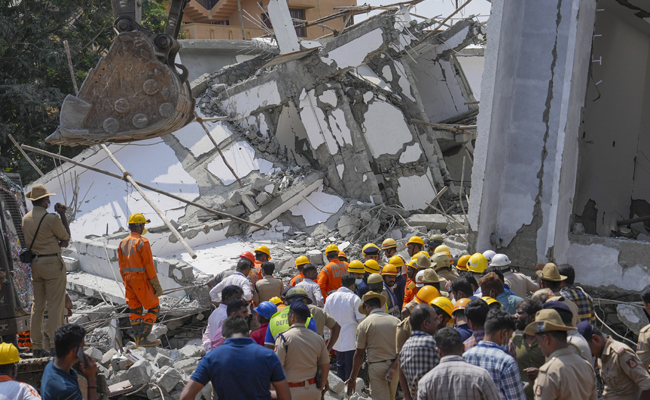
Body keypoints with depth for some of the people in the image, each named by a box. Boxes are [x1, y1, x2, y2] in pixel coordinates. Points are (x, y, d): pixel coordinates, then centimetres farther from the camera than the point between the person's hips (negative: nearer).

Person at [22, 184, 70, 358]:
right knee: (56, 305, -3)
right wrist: (63, 215, 6)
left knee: (37, 305, 10)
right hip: (52, 263, -7)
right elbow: (66, 237, 0)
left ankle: (37, 346, 12)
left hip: (35, 263, 7)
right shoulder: (51, 218, -14)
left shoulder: (26, 219, 8)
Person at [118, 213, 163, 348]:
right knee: (153, 307, 1)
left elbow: (122, 267, 14)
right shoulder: (142, 242, -12)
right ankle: (142, 338, -6)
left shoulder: (123, 243, 11)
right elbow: (149, 265, -14)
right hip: (141, 279, -7)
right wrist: (156, 284, -9)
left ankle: (137, 339, 10)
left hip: (128, 280, 8)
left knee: (135, 310, 11)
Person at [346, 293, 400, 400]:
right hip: (395, 366, 5)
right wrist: (394, 366, -4)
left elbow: (359, 354, -5)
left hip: (377, 366, -4)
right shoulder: (396, 321, 7)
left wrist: (352, 378, 2)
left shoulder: (364, 324, -5)